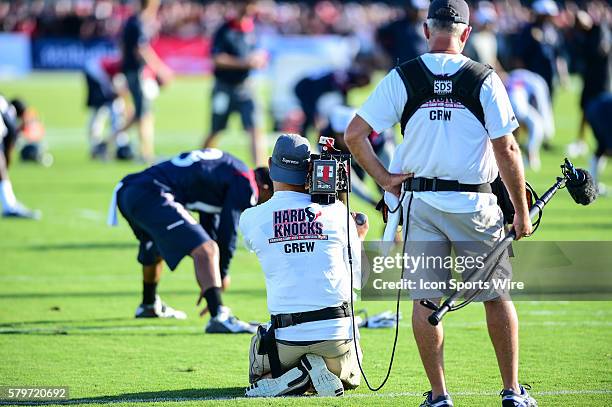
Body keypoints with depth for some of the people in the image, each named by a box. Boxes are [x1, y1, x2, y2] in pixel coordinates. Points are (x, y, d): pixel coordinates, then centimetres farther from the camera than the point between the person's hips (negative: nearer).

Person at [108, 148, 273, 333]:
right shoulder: (245, 184, -1)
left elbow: (210, 225, 31)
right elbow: (228, 233, -3)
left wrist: (207, 283, 31)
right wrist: (222, 274, 9)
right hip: (153, 197, -10)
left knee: (156, 248, 36)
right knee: (206, 251, -17)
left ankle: (149, 305, 57)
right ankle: (218, 317, -29)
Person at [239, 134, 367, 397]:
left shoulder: (251, 219, -3)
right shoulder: (336, 212, -1)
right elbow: (358, 275, 10)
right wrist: (359, 237, 31)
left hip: (287, 336, 0)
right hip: (336, 332, 0)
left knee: (259, 379, 30)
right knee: (349, 380, 31)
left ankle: (293, 377, -4)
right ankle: (325, 375, -3)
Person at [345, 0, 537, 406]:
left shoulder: (402, 79, -1)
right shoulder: (484, 80, -5)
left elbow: (354, 135, -4)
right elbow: (507, 150, -6)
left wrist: (384, 177, 6)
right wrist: (522, 211, 1)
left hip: (420, 202, 1)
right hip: (475, 204, -1)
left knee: (424, 300, 6)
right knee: (497, 295, 10)